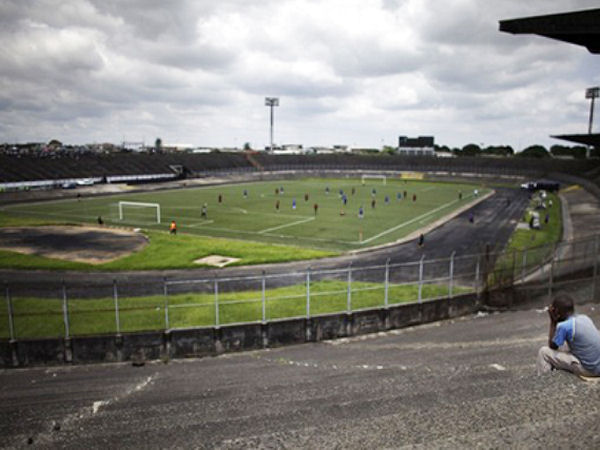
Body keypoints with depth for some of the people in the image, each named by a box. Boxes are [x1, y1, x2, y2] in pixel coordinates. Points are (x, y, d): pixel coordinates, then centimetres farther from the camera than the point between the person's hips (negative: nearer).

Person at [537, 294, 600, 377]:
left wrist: (553, 322, -2)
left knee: (544, 351, -3)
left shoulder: (564, 326, -15)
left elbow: (552, 346, 0)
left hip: (587, 369, -8)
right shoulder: (584, 317, 7)